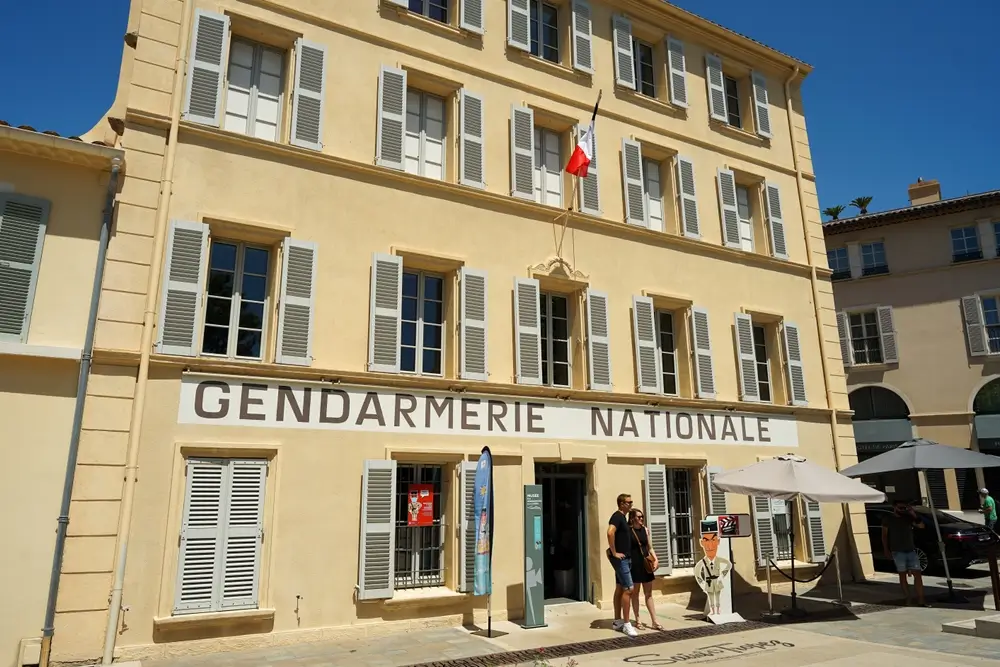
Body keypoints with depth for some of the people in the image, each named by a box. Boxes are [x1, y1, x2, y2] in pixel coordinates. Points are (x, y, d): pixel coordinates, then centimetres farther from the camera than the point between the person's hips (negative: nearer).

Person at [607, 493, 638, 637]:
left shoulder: (623, 517, 15)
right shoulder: (617, 516, -16)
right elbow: (610, 533, -32)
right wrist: (614, 553, -26)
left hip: (625, 558, 10)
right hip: (620, 558, -10)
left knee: (620, 589, 13)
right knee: (628, 589, -10)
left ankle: (617, 621, 20)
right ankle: (626, 624, -5)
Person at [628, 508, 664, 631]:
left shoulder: (645, 529, 7)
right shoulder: (628, 530, -8)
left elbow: (650, 547, 12)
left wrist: (655, 559, 0)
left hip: (646, 564, 5)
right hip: (634, 564, -5)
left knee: (649, 594, 8)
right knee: (635, 593, 5)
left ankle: (654, 621, 12)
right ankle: (637, 621, 15)